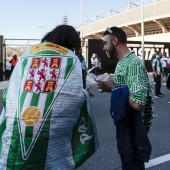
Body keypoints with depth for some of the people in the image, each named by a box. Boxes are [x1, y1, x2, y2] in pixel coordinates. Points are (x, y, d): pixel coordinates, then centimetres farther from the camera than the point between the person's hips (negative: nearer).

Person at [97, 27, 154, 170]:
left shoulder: (133, 64, -23)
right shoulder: (122, 62, 8)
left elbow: (137, 103, -32)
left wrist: (113, 88, -20)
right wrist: (108, 85, -1)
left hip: (133, 129, -9)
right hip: (123, 125, 9)